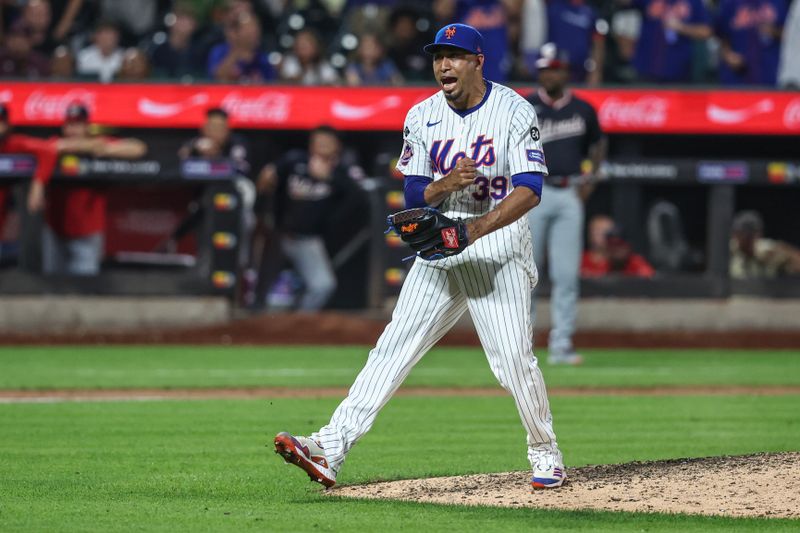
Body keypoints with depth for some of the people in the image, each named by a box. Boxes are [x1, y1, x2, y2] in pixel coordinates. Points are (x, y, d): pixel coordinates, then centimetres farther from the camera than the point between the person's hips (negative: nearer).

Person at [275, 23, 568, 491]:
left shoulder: (514, 111, -9)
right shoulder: (423, 117, 5)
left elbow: (530, 190, -18)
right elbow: (414, 196, 4)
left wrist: (476, 229, -31)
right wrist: (446, 183, -19)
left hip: (499, 241, -4)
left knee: (513, 356, -12)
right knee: (394, 347, -5)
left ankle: (546, 453, 10)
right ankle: (331, 448, -14)